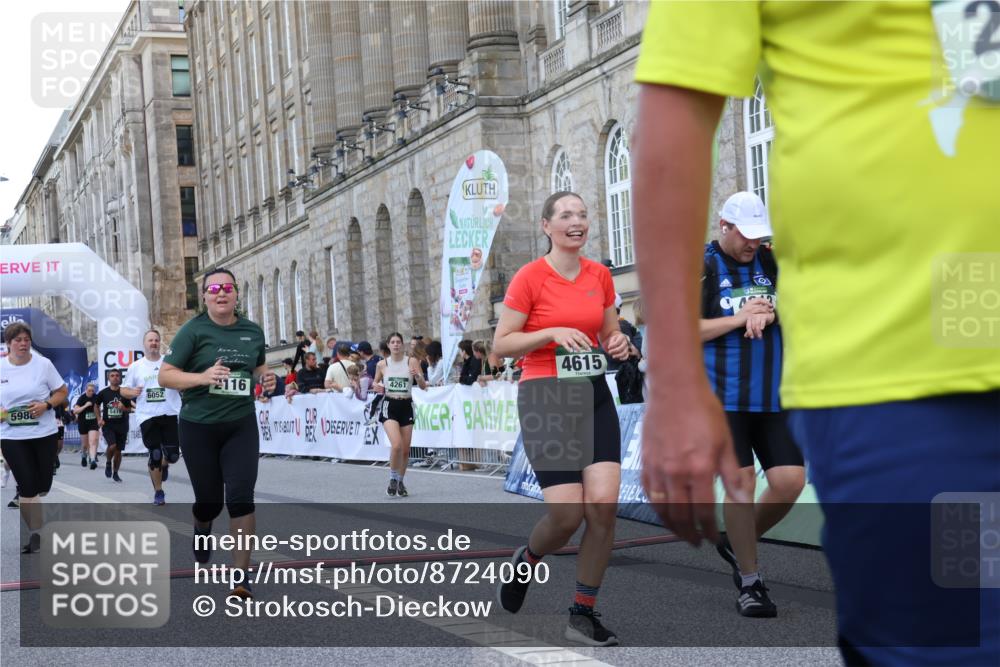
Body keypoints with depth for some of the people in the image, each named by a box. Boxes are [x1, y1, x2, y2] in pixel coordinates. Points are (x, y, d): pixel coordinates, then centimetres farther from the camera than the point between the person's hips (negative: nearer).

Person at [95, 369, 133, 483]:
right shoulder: (103, 392, -2)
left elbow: (130, 408, 8)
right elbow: (97, 405, 14)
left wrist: (124, 408, -13)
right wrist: (99, 419, 4)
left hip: (121, 425, 2)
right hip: (108, 424, -2)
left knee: (118, 450, 6)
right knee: (112, 446, -22)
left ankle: (115, 473, 22)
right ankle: (108, 463, 8)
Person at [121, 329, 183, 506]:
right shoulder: (135, 367, 7)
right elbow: (123, 390, 12)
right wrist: (132, 392, -10)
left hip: (170, 414, 0)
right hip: (147, 416, 0)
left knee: (173, 455, -3)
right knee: (155, 455, -2)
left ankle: (164, 465, 35)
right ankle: (158, 492, 13)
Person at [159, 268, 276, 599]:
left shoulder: (252, 331, 5)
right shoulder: (193, 330, -7)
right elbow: (165, 375, -10)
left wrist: (267, 378, -1)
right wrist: (203, 377, -26)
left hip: (241, 425, 2)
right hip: (199, 426, -2)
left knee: (241, 497, -11)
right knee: (210, 500, 9)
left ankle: (241, 575, -5)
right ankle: (202, 529, 47)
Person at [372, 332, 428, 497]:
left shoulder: (411, 361, -1)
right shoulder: (382, 364, 1)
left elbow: (423, 386, -2)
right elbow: (376, 383, 16)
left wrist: (417, 376, -22)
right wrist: (376, 386, -8)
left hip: (406, 406, 2)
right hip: (389, 406, -2)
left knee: (406, 449, 6)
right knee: (397, 445, -19)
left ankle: (400, 481, 26)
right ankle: (393, 479, 2)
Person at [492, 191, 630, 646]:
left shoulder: (599, 275, 8)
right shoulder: (529, 277, -6)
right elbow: (501, 345, -6)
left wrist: (618, 343, -2)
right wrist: (554, 333, -19)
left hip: (594, 394, 5)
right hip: (545, 396, -5)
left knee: (604, 503, -9)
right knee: (567, 513, -11)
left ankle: (582, 614, 5)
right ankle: (527, 560, 24)